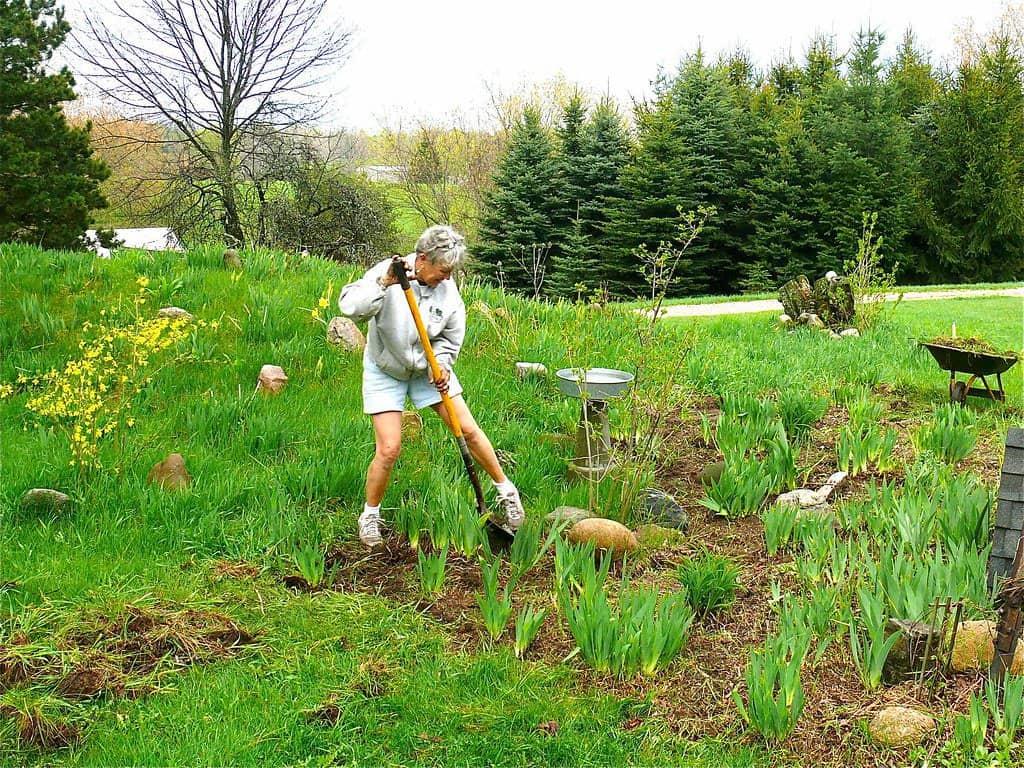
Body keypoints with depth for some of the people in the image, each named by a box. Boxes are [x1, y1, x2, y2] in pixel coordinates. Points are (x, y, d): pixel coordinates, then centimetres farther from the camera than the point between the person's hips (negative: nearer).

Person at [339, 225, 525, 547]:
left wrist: (441, 365, -16)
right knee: (389, 449, -9)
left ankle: (506, 491, 23)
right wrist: (383, 283, -48)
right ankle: (370, 515, 15)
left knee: (469, 430, 3)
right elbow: (350, 306, -37)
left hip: (430, 368, 4)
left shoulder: (448, 289, -12)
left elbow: (451, 336, 0)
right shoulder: (386, 273, -24)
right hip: (386, 372, -3)